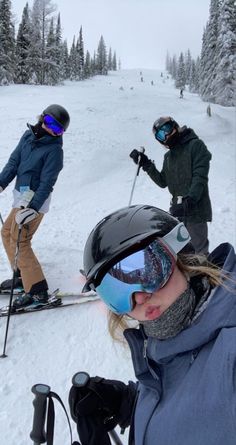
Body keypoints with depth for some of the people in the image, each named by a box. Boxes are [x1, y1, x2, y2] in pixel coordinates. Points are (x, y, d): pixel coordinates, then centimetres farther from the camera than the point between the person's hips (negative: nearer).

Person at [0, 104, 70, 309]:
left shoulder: (54, 150, -13)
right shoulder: (28, 136, 6)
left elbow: (47, 183, -18)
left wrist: (33, 208, -24)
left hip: (35, 199, -8)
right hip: (22, 196, 8)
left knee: (19, 241, -10)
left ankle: (37, 291, -5)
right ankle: (22, 275, 30)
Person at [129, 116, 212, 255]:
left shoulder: (196, 145, -4)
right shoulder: (168, 156, 17)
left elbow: (200, 177, -14)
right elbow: (163, 182, 16)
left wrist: (189, 201, -26)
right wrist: (146, 165, 7)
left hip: (196, 210, -6)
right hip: (177, 211, 7)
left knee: (199, 253, -2)